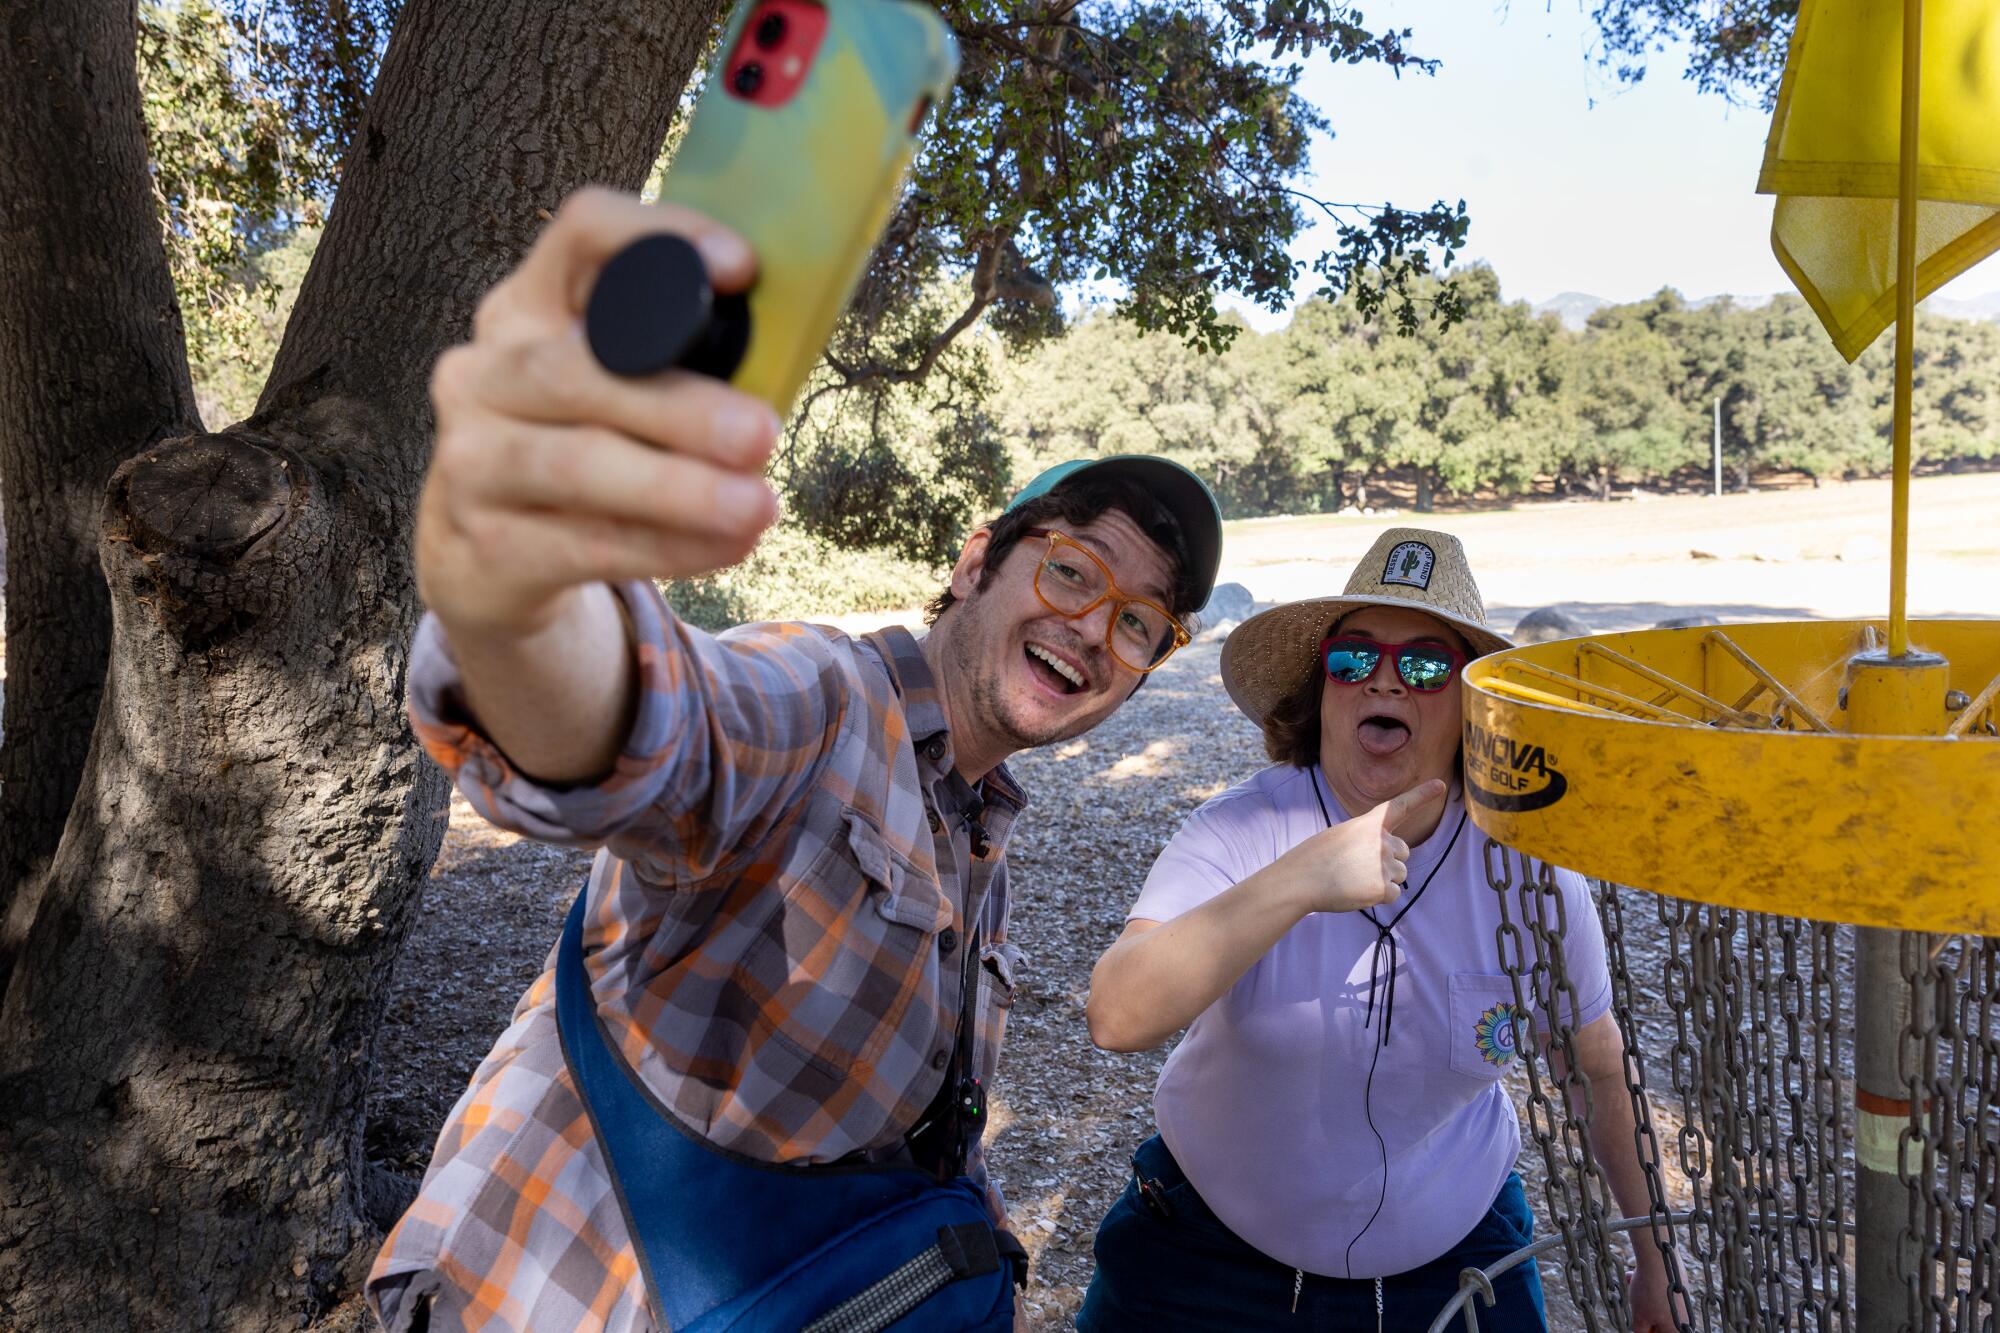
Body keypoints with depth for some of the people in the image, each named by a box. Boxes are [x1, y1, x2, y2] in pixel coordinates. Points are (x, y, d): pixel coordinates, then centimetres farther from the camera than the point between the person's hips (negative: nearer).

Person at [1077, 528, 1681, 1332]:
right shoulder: (1245, 830, -21)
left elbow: (1607, 1072, 2)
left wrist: (1656, 1260, 9)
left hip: (1453, 1255, 2)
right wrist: (1296, 882, -45)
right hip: (1209, 1251, -1)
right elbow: (1117, 1019, -35)